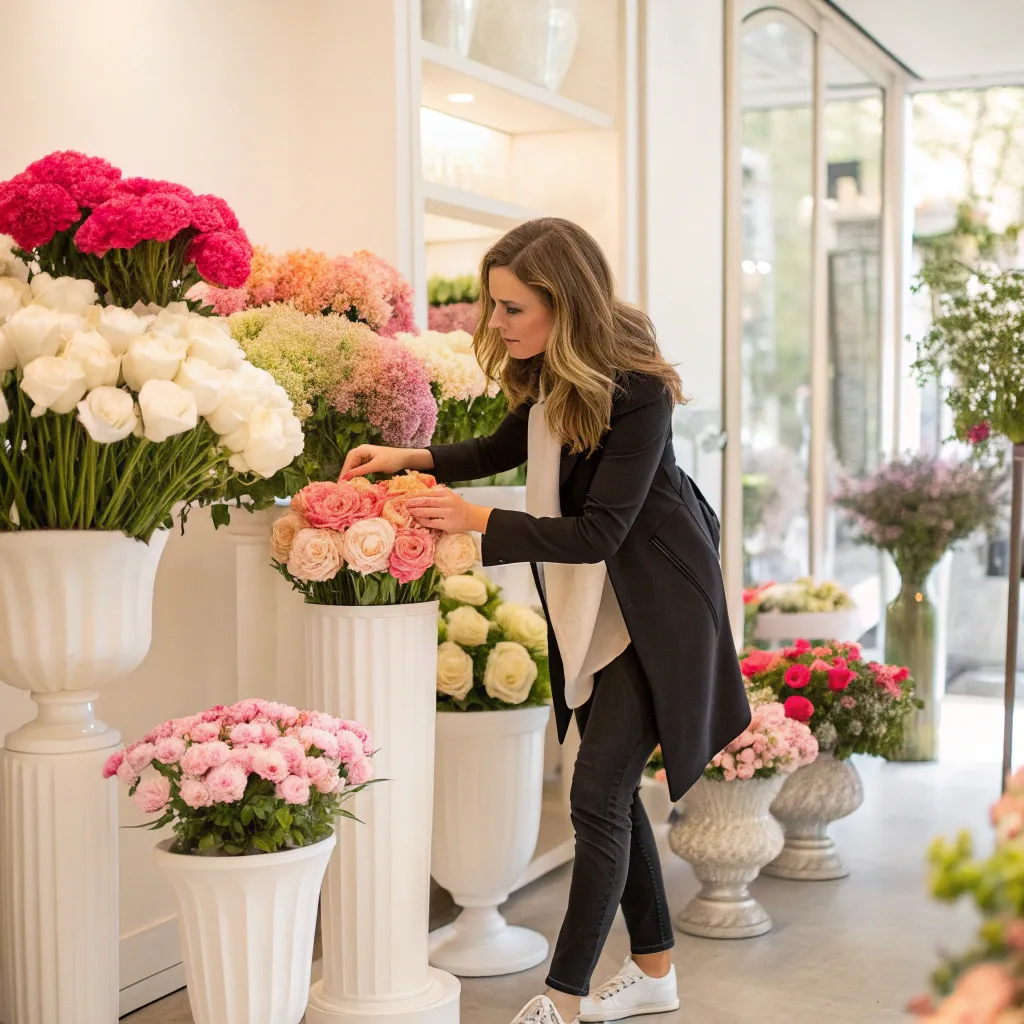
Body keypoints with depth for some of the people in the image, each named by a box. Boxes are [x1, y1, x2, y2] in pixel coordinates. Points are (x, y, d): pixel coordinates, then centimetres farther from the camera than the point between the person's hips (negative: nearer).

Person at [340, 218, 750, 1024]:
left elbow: (599, 531, -25)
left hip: (656, 609, -8)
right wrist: (412, 459, 1)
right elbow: (507, 448, 17)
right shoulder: (549, 376, -1)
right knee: (614, 789, 14)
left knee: (598, 792, -8)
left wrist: (479, 521, -28)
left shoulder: (635, 391, -25)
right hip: (591, 609, 8)